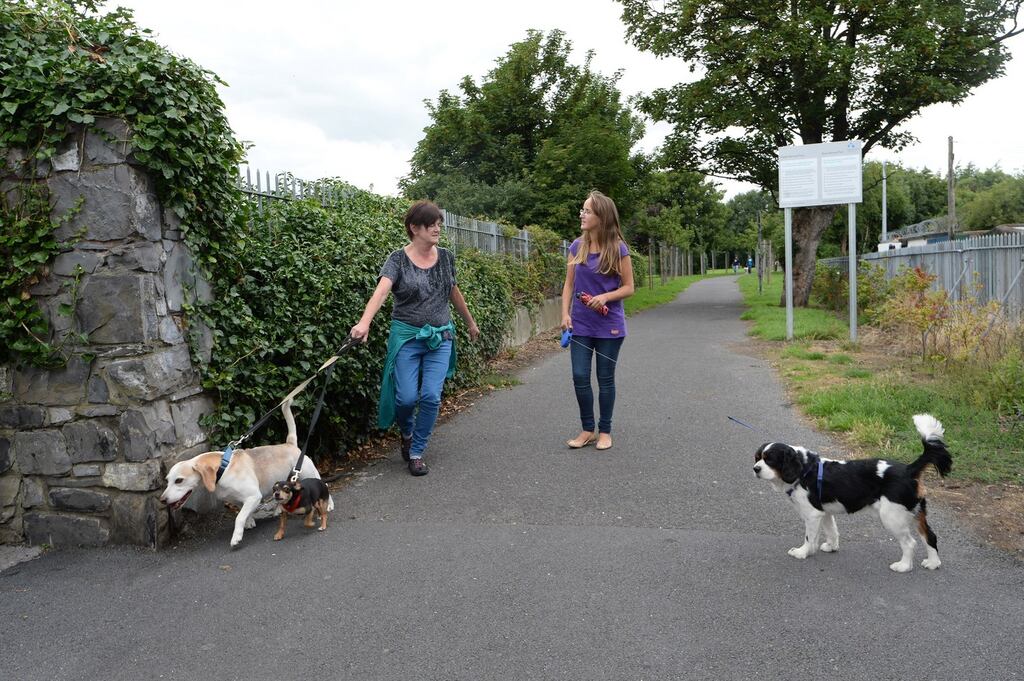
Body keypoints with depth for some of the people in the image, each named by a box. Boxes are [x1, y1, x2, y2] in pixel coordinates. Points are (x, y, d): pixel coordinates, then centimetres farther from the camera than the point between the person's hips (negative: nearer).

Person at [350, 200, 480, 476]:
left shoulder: (446, 257, 5)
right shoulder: (398, 260, -8)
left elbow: (454, 293, 21)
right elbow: (381, 290, -25)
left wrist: (470, 323, 32)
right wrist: (364, 322, -42)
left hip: (440, 338, 3)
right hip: (407, 336, -3)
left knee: (431, 396, -8)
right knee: (407, 397, -6)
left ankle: (416, 452, 11)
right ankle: (407, 433, 29)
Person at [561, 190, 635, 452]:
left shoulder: (617, 249, -9)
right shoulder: (577, 247, 2)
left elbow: (628, 287, -5)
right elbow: (569, 284, 6)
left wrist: (606, 297, -21)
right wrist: (565, 314, -6)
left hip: (609, 326, -3)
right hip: (581, 325, 3)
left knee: (605, 378, 7)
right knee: (580, 377, 3)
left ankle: (604, 431, 21)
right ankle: (588, 429, 19)